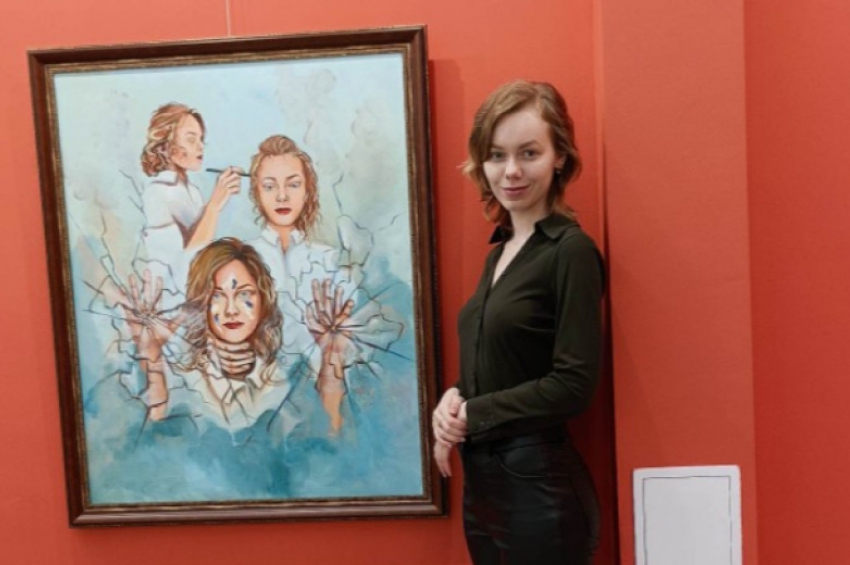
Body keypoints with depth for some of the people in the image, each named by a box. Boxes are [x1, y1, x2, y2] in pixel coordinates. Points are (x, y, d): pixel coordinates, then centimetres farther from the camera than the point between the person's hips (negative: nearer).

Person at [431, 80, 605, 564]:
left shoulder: (571, 249, -15)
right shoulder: (499, 252, 8)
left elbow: (574, 384, -19)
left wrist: (470, 415, -12)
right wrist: (453, 399, -6)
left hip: (540, 486, -7)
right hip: (483, 481, 7)